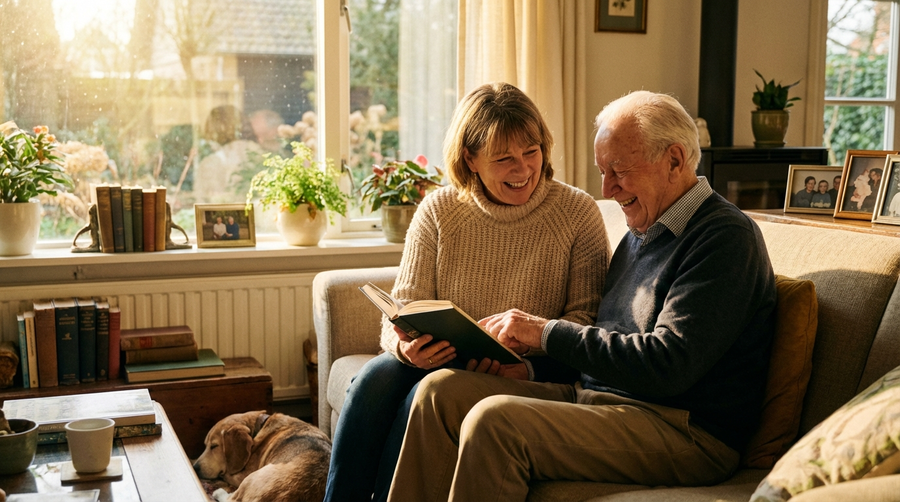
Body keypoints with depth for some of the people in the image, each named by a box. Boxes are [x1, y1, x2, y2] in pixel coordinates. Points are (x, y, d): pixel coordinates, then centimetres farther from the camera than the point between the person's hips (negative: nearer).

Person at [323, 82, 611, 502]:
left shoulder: (578, 212, -3)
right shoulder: (438, 211, 3)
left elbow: (586, 317, -6)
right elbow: (402, 309, 1)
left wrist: (529, 365, -23)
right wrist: (405, 346, -23)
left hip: (533, 377, -3)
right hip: (445, 362, 3)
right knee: (376, 377, -27)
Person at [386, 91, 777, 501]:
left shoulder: (725, 237, -11)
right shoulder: (642, 233, 19)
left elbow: (667, 365, -21)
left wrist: (548, 333, -15)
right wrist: (525, 338, 0)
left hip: (685, 433, -9)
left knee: (494, 420, -28)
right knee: (442, 389, -4)